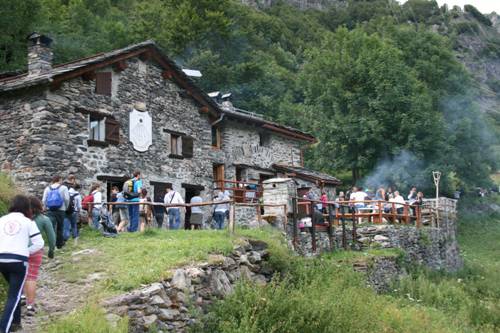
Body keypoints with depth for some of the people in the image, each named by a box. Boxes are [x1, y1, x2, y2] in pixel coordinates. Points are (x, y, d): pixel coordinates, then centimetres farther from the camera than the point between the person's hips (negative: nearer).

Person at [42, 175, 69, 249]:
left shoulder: (47, 188, 9)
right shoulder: (63, 187, 0)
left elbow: (44, 200, 6)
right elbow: (67, 199, -7)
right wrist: (66, 207, 9)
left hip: (50, 210, 2)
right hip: (60, 210, -2)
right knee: (60, 228, 11)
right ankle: (59, 243, 22)